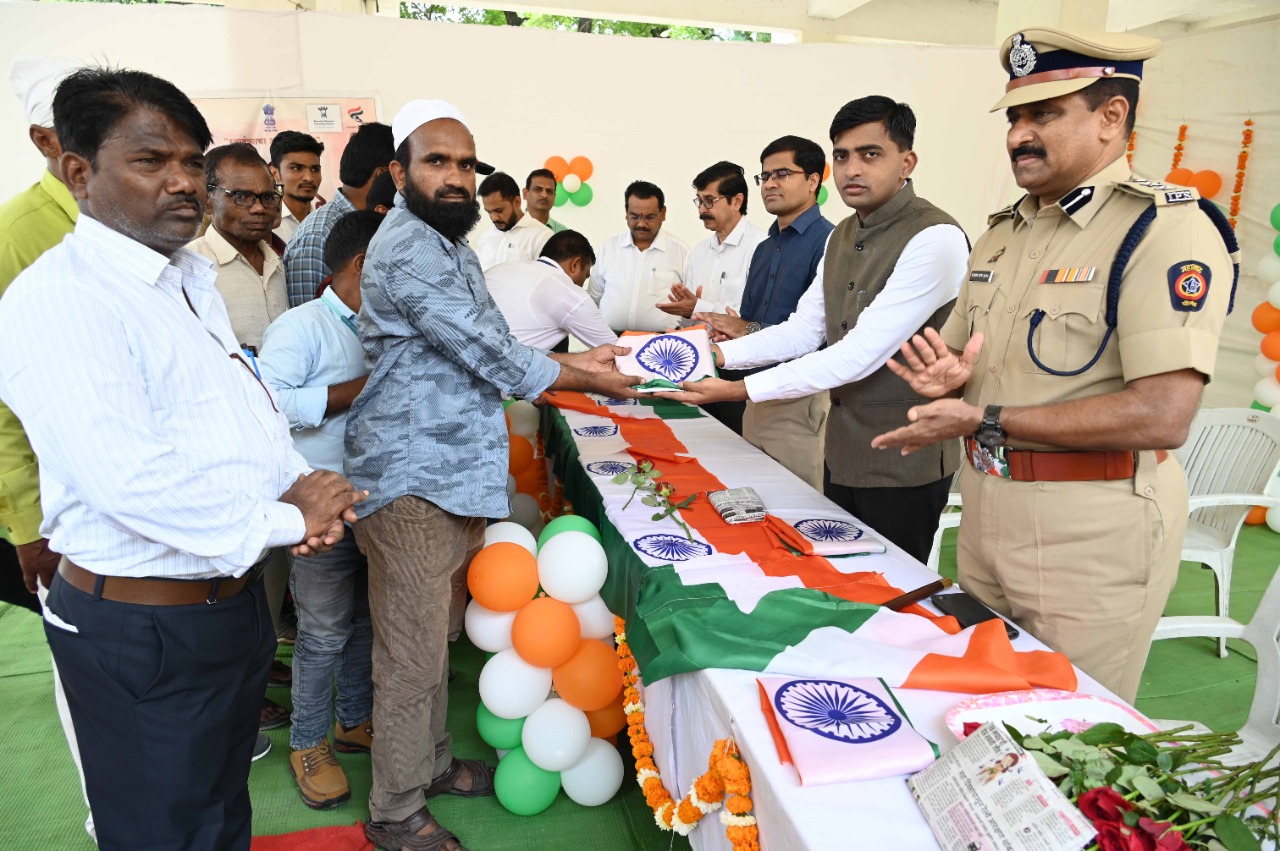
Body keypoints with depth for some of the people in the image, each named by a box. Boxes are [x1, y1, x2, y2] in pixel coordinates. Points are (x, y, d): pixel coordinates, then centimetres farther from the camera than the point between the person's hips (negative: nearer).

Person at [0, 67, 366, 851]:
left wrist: (302, 484, -8)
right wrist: (283, 521, -20)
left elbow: (247, 399, 11)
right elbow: (133, 481, -30)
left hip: (235, 599, 8)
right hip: (142, 634, -8)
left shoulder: (192, 276, 9)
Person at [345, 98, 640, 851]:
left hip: (457, 473, 10)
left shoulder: (451, 244, 17)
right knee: (413, 654, 3)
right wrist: (586, 380, -7)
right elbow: (493, 357, -19)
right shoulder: (407, 247, -17)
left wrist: (574, 361, 11)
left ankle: (432, 761, 39)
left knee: (437, 636, 21)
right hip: (412, 482, -10)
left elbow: (487, 351, 19)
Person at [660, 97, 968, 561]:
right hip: (843, 449, 8)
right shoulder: (840, 236, 9)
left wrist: (741, 389, -27)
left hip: (903, 459, -8)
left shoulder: (936, 239, -20)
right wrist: (720, 354, -8)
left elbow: (861, 354, -25)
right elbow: (804, 330, 6)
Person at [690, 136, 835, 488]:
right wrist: (727, 331, -2)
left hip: (803, 402, -8)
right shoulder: (764, 249, 17)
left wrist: (751, 331, -13)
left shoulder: (827, 242, -12)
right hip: (756, 399, 8)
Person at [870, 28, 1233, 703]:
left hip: (1092, 530, -7)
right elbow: (956, 354, 19)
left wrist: (986, 420, -23)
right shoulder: (1003, 231, 10)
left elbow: (1162, 415, -24)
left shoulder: (1167, 228, -14)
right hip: (986, 512, 7)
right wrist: (949, 378, -6)